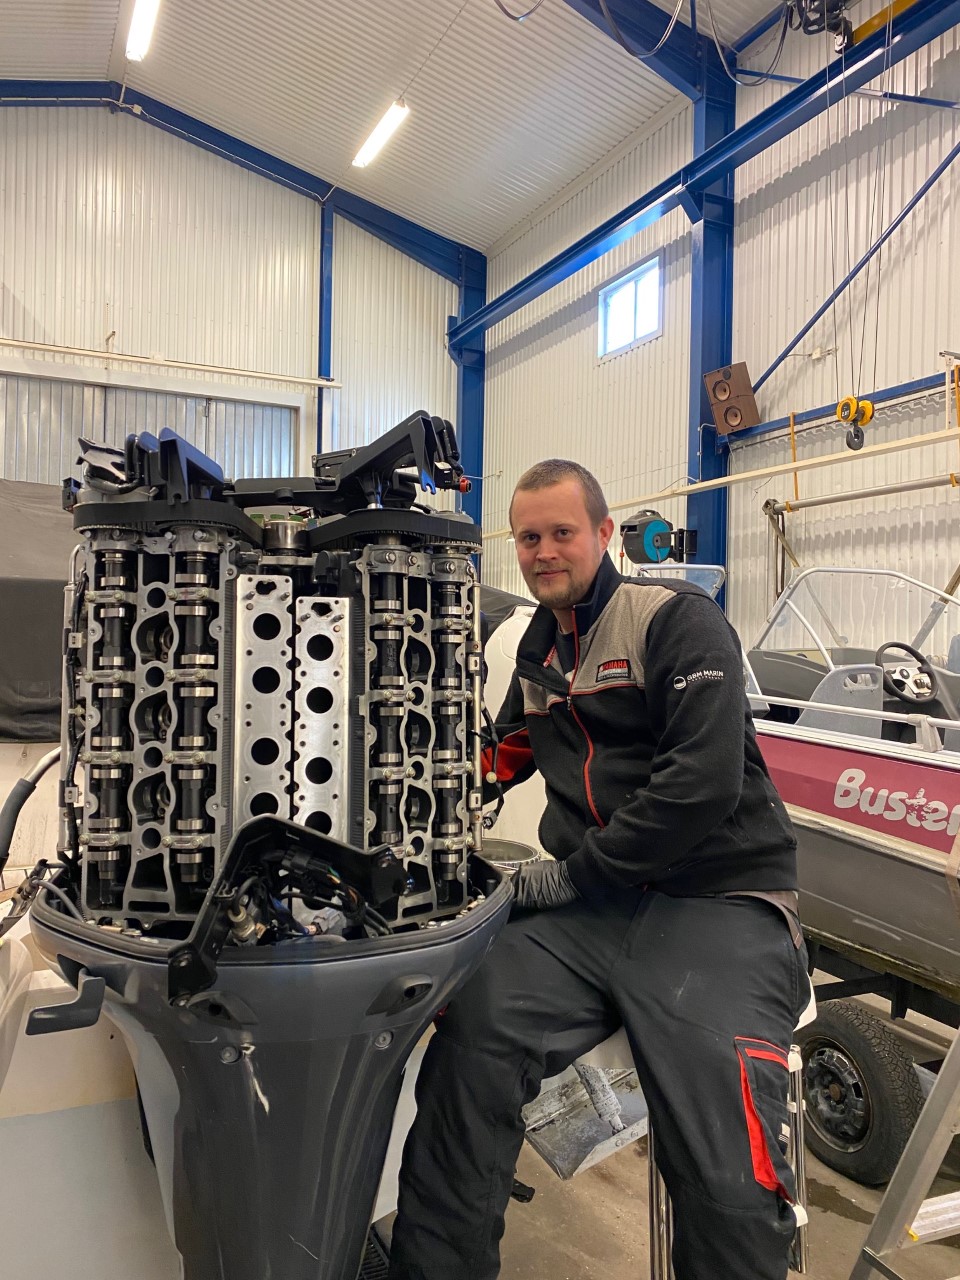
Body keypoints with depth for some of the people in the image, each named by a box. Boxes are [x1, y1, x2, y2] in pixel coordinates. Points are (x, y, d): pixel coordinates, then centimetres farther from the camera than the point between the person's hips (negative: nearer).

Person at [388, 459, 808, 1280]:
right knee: (469, 1044, -20)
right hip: (588, 906, 5)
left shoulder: (677, 618, -4)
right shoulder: (539, 645, 18)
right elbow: (505, 755, 33)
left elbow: (703, 785, -15)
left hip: (717, 903, -4)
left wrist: (568, 877, -11)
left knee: (729, 1184, -22)